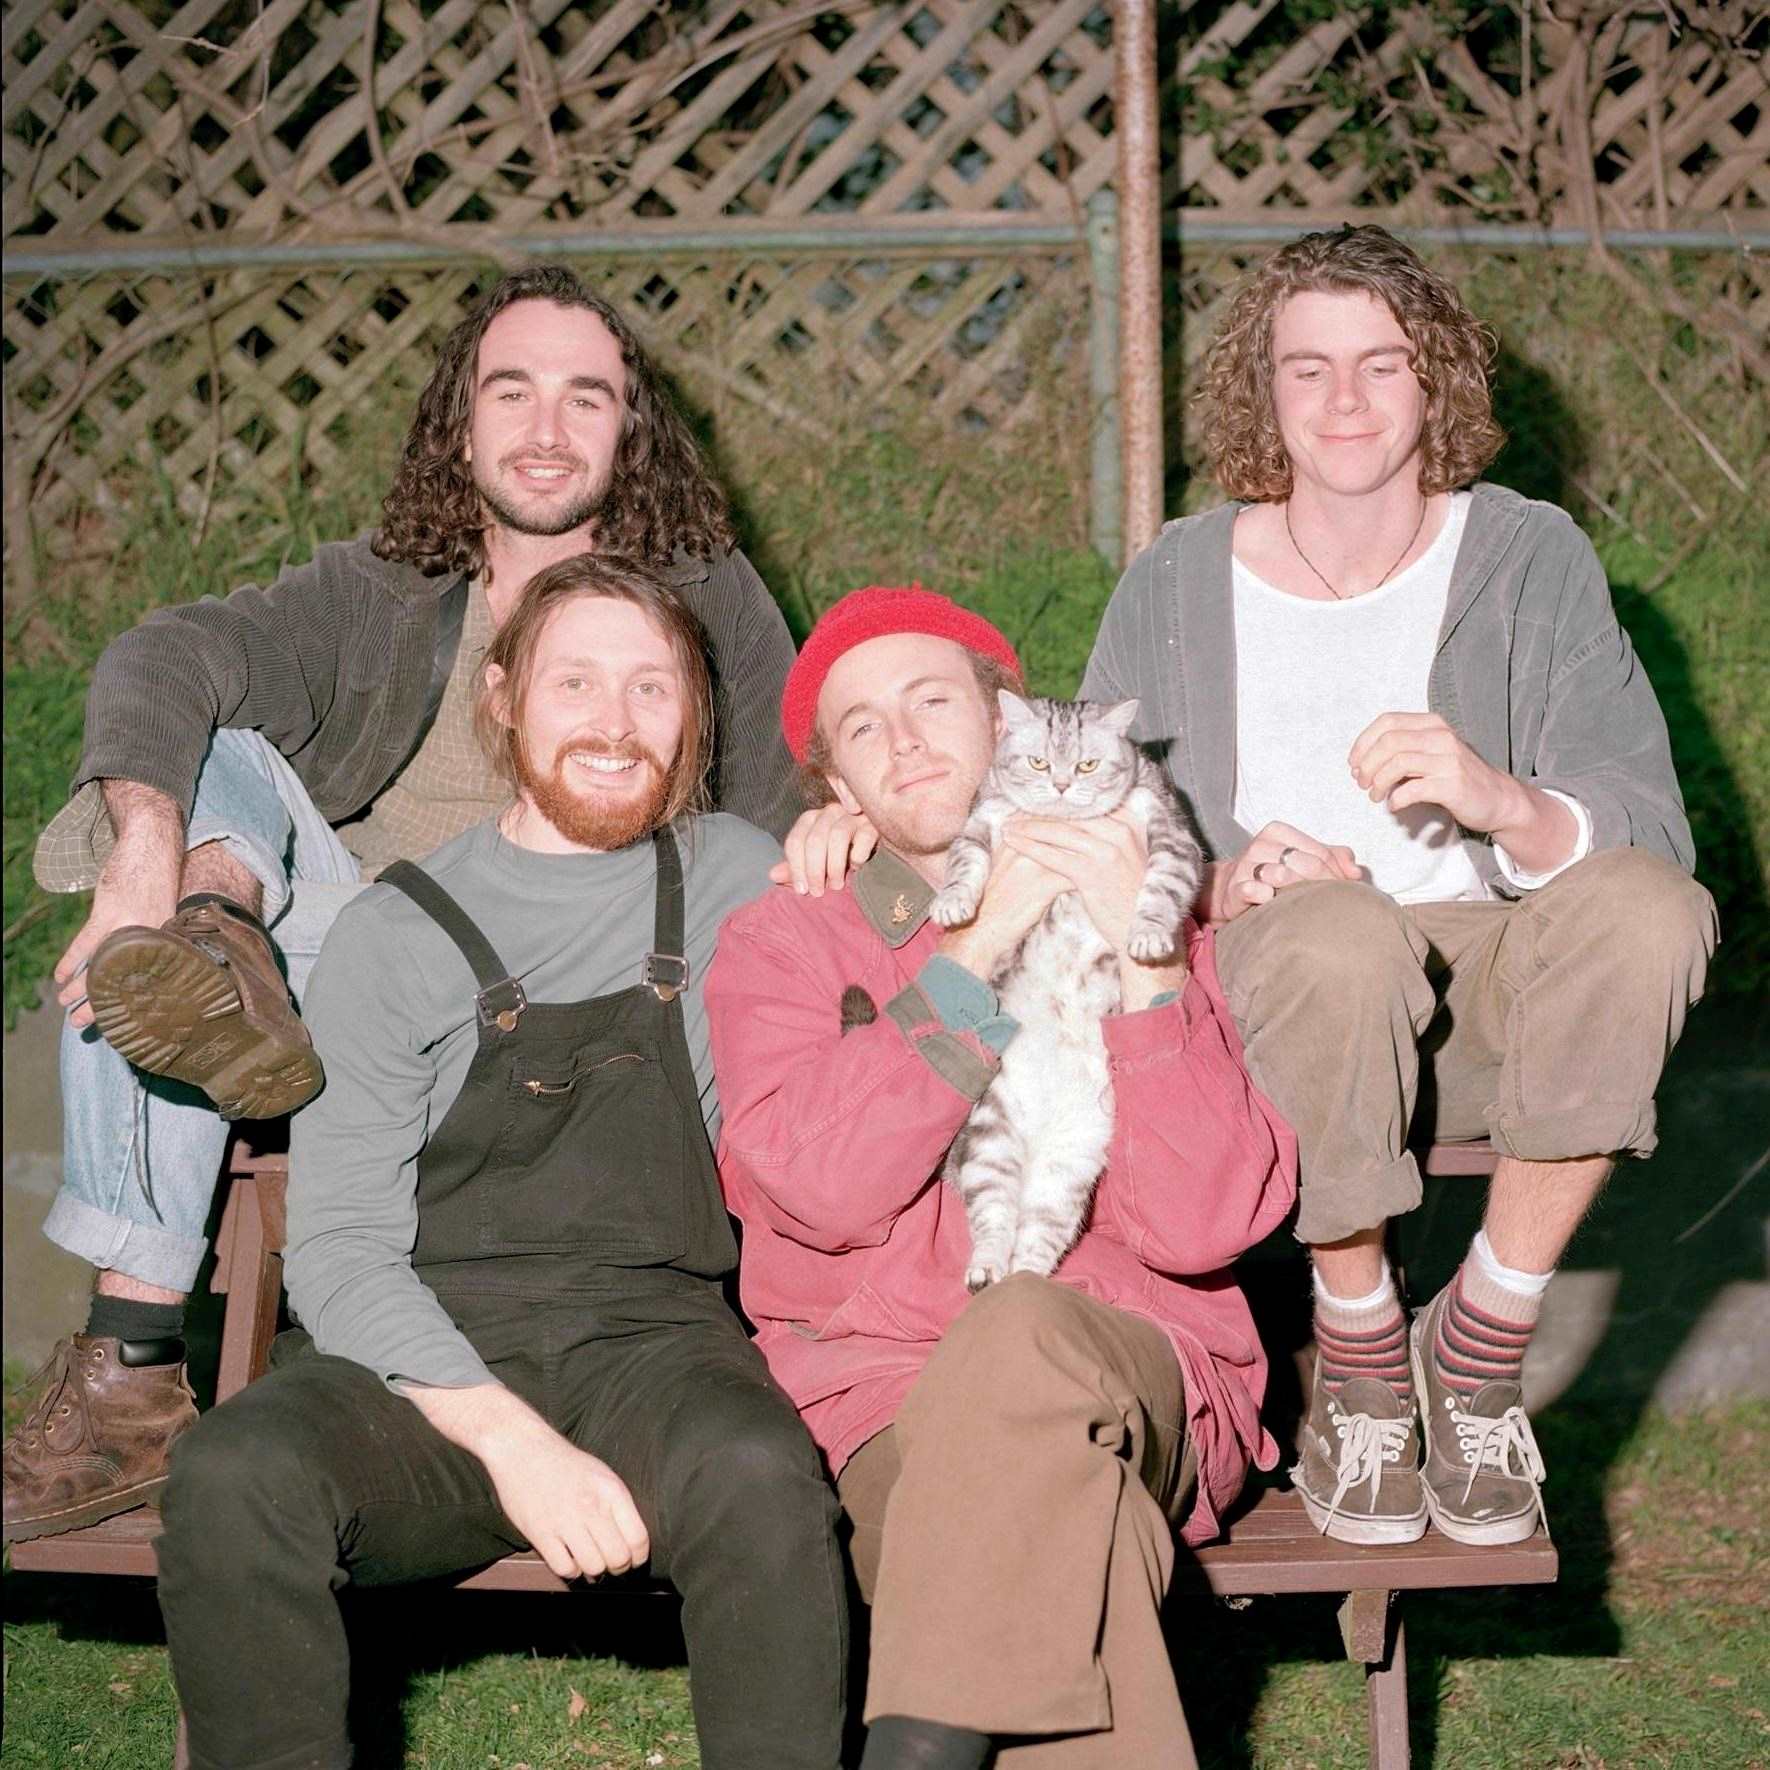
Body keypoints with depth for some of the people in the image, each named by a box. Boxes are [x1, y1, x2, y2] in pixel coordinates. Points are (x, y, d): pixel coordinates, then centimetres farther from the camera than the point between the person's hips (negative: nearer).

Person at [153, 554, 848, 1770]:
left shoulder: (741, 881, 14)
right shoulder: (398, 932, 6)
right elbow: (338, 1249, -1)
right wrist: (510, 1440, -18)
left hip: (652, 1336, 1)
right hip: (427, 1365, 0)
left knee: (760, 1475, -34)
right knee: (235, 1473, -32)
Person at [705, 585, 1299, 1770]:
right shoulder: (783, 943, 13)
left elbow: (1201, 1226, -4)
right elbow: (828, 1190, -9)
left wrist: (1140, 954, -11)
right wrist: (979, 950, -11)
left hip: (1135, 1377, 1)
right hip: (887, 1396, 0)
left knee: (1020, 1335, -35)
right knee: (1067, 1529, -34)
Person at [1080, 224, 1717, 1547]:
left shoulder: (1531, 560, 1)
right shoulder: (1175, 590, 2)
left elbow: (1651, 828, -11)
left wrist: (1500, 803, -33)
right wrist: (1220, 887, -22)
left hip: (1490, 997, 1)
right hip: (1257, 1011, -1)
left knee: (1648, 907, -29)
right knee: (1333, 932, -35)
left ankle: (1480, 1348, -14)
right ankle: (1360, 1365, -12)